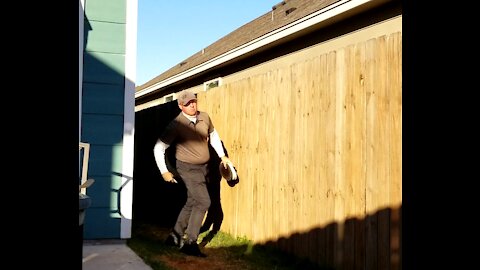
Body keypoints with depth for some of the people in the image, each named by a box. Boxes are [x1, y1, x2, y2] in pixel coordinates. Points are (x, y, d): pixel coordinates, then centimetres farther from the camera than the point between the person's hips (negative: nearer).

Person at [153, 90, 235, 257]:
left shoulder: (204, 117, -3)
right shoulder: (177, 124, -19)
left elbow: (213, 135, 17)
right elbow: (159, 148, -16)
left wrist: (222, 156, 16)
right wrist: (164, 171, -20)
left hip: (203, 167, 7)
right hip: (188, 168, -7)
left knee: (192, 203, 15)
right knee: (203, 202, -14)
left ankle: (175, 236, 30)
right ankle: (190, 243, -5)